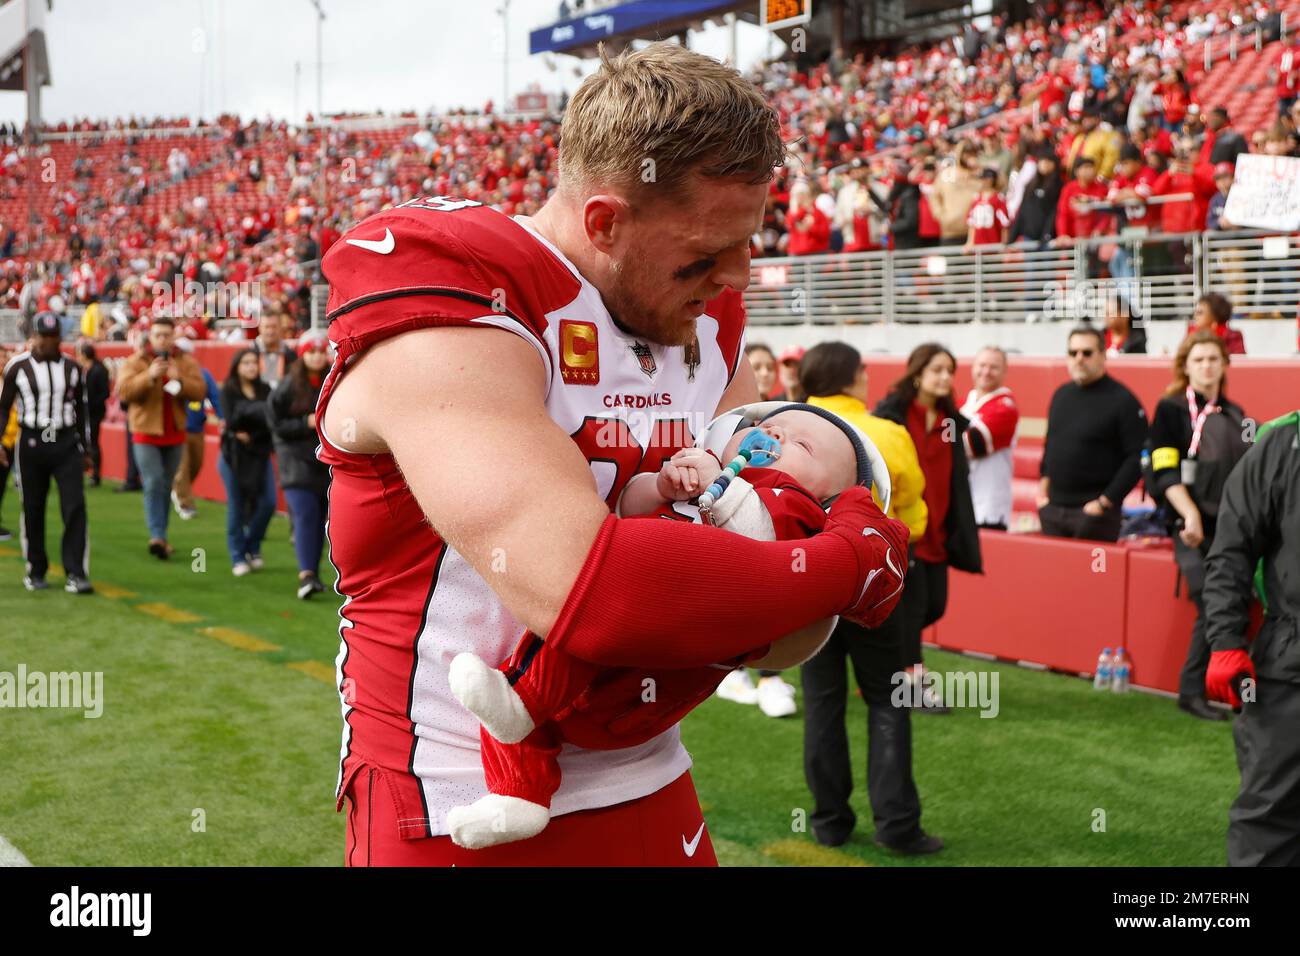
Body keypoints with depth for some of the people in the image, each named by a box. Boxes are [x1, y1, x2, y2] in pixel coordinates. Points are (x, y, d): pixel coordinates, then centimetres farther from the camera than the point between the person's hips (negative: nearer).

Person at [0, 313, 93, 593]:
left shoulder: (72, 368, 8)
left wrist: (85, 450, 15)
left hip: (66, 444, 1)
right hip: (31, 443, -1)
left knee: (75, 506, -9)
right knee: (32, 510, 5)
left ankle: (75, 574, -7)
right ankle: (35, 572, 19)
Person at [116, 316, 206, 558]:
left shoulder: (186, 363, 5)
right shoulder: (134, 362, -2)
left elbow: (200, 390, -5)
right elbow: (123, 390, -15)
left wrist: (179, 379, -22)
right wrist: (149, 376, -26)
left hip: (174, 434, 3)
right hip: (146, 432, -3)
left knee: (166, 486, 11)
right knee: (153, 483, -13)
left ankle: (160, 536, 21)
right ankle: (157, 536, -18)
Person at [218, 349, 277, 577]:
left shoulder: (264, 390, 6)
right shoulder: (228, 391, -2)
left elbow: (273, 421, -2)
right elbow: (230, 421, -13)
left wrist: (250, 436, -14)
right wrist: (255, 408, -21)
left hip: (260, 454, 3)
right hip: (234, 455, -3)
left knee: (268, 503, -5)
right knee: (236, 508, 1)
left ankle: (252, 548, 18)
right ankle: (238, 558, 12)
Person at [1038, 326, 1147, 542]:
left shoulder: (1122, 400, -8)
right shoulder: (1061, 395, 12)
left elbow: (1138, 458, -12)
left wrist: (1105, 501, -14)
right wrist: (1043, 485, 12)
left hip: (1094, 512, -6)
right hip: (1052, 509, 6)